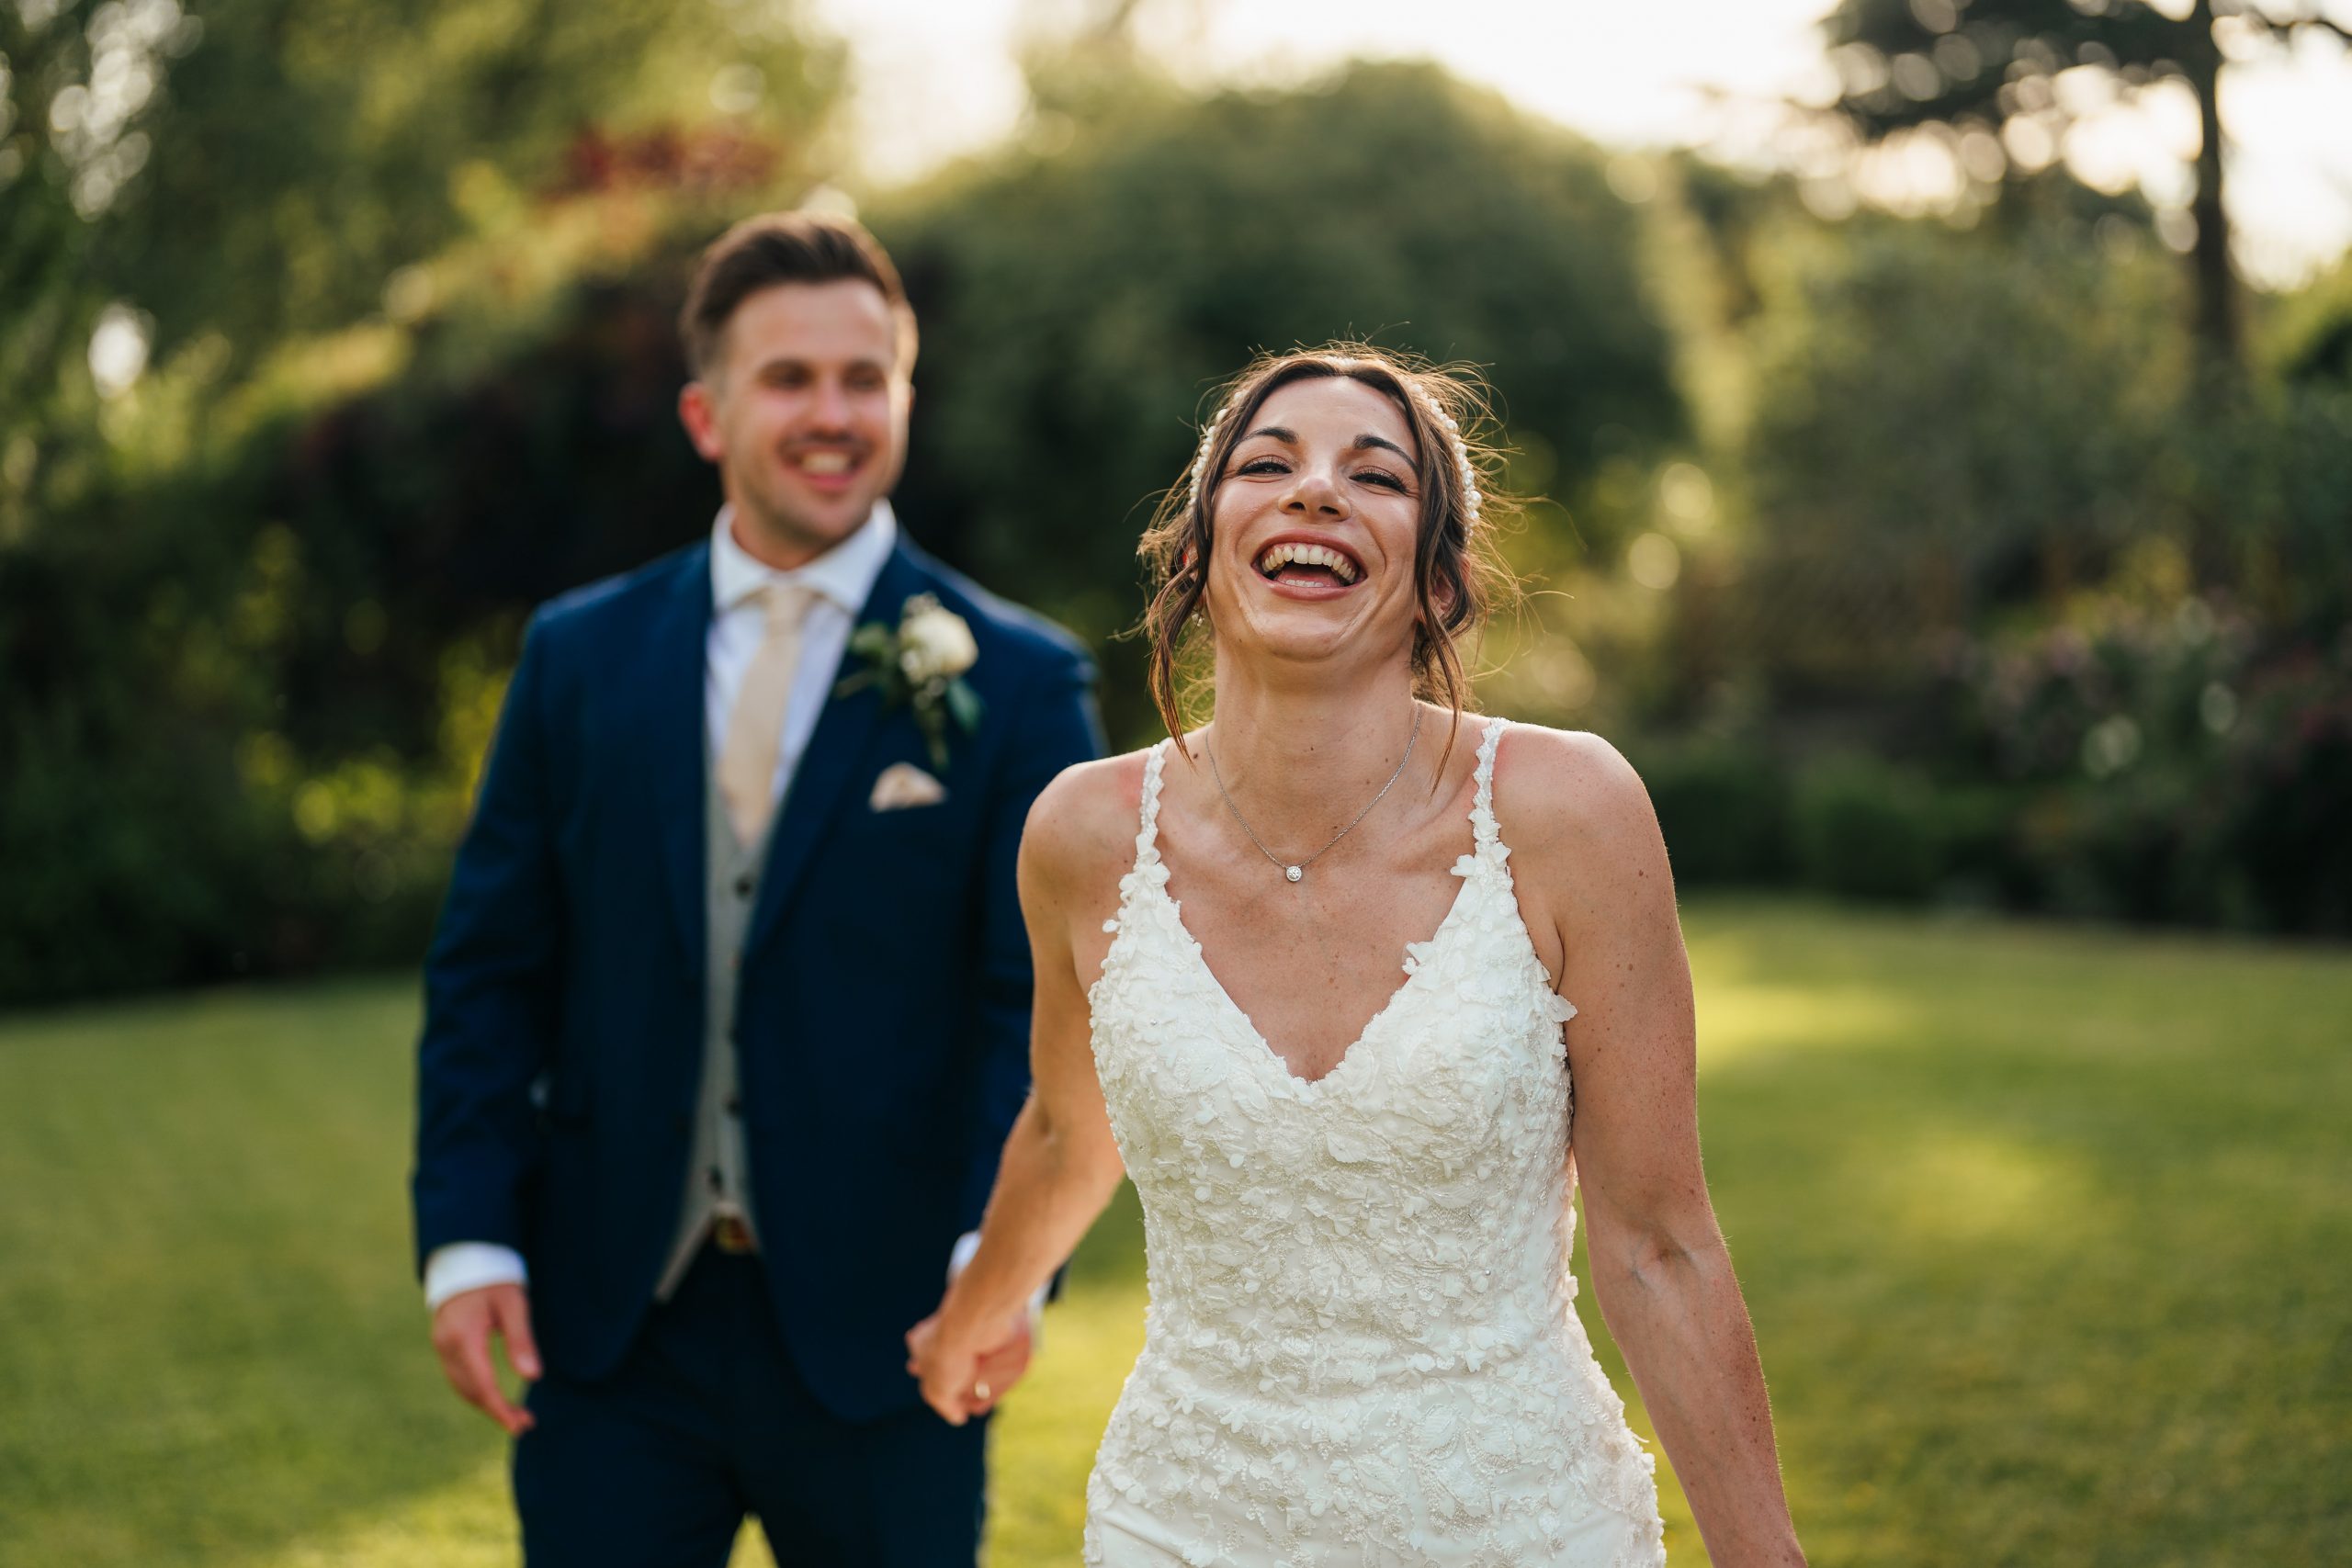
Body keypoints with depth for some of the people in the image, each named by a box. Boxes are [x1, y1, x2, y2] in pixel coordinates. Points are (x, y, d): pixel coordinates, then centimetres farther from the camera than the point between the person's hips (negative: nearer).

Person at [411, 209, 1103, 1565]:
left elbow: (1048, 1003, -8)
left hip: (876, 1336, -2)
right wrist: (470, 1237, -4)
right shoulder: (580, 656, 5)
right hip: (611, 1332, 2)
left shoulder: (1018, 686, -3)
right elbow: (491, 973, 6)